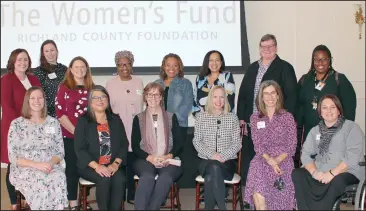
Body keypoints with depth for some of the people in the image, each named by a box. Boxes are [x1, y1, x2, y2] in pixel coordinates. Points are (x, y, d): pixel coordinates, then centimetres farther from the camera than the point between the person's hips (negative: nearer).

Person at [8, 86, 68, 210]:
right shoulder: (17, 124, 3)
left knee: (59, 179, -34)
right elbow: (13, 157, -2)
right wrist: (36, 164, -17)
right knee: (40, 183, -36)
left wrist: (51, 163, -13)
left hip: (51, 167, 2)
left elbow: (60, 152, 10)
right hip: (24, 169, -2)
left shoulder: (53, 123, 10)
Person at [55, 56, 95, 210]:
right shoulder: (64, 87, 1)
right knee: (72, 169, -1)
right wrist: (75, 132, -12)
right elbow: (60, 113, -6)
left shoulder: (91, 88, 12)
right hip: (70, 136, -3)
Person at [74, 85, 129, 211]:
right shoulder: (83, 121, 1)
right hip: (89, 166, -2)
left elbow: (124, 144, 7)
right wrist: (96, 166, -18)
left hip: (113, 166, 2)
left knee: (120, 179, -28)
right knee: (104, 179, -30)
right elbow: (79, 149, -6)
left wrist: (116, 164, -10)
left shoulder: (115, 120, 12)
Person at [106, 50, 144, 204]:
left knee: (133, 163, 6)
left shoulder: (138, 82, 9)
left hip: (136, 129, 2)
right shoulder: (111, 83, 1)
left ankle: (131, 195, 18)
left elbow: (144, 103, 11)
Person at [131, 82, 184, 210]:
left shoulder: (171, 117, 14)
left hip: (169, 160, 0)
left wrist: (168, 156, -11)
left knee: (165, 178, -35)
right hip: (146, 160, 0)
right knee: (147, 177, -36)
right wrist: (150, 157, -11)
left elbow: (179, 144, 9)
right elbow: (135, 146, 7)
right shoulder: (139, 118, 13)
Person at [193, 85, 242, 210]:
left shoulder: (232, 117, 7)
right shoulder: (201, 116, 8)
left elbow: (237, 143, 2)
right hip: (206, 161, 1)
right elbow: (196, 141, 3)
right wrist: (211, 154, -14)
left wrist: (223, 156, -15)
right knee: (214, 169, -35)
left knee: (211, 177, -33)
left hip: (227, 162, 0)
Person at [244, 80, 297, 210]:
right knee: (258, 196, -24)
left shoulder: (287, 117, 4)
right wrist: (270, 160, -16)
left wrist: (276, 160, -15)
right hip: (262, 161, 1)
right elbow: (257, 145, 2)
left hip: (283, 161, 0)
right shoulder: (255, 118, 8)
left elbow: (291, 146, 0)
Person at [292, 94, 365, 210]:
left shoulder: (352, 127, 2)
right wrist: (314, 172, -13)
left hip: (346, 173, -4)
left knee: (337, 181, -37)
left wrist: (333, 173, -21)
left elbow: (353, 156, -10)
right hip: (320, 174, 4)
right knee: (296, 174, -22)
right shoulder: (315, 131, 17)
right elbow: (306, 154, 7)